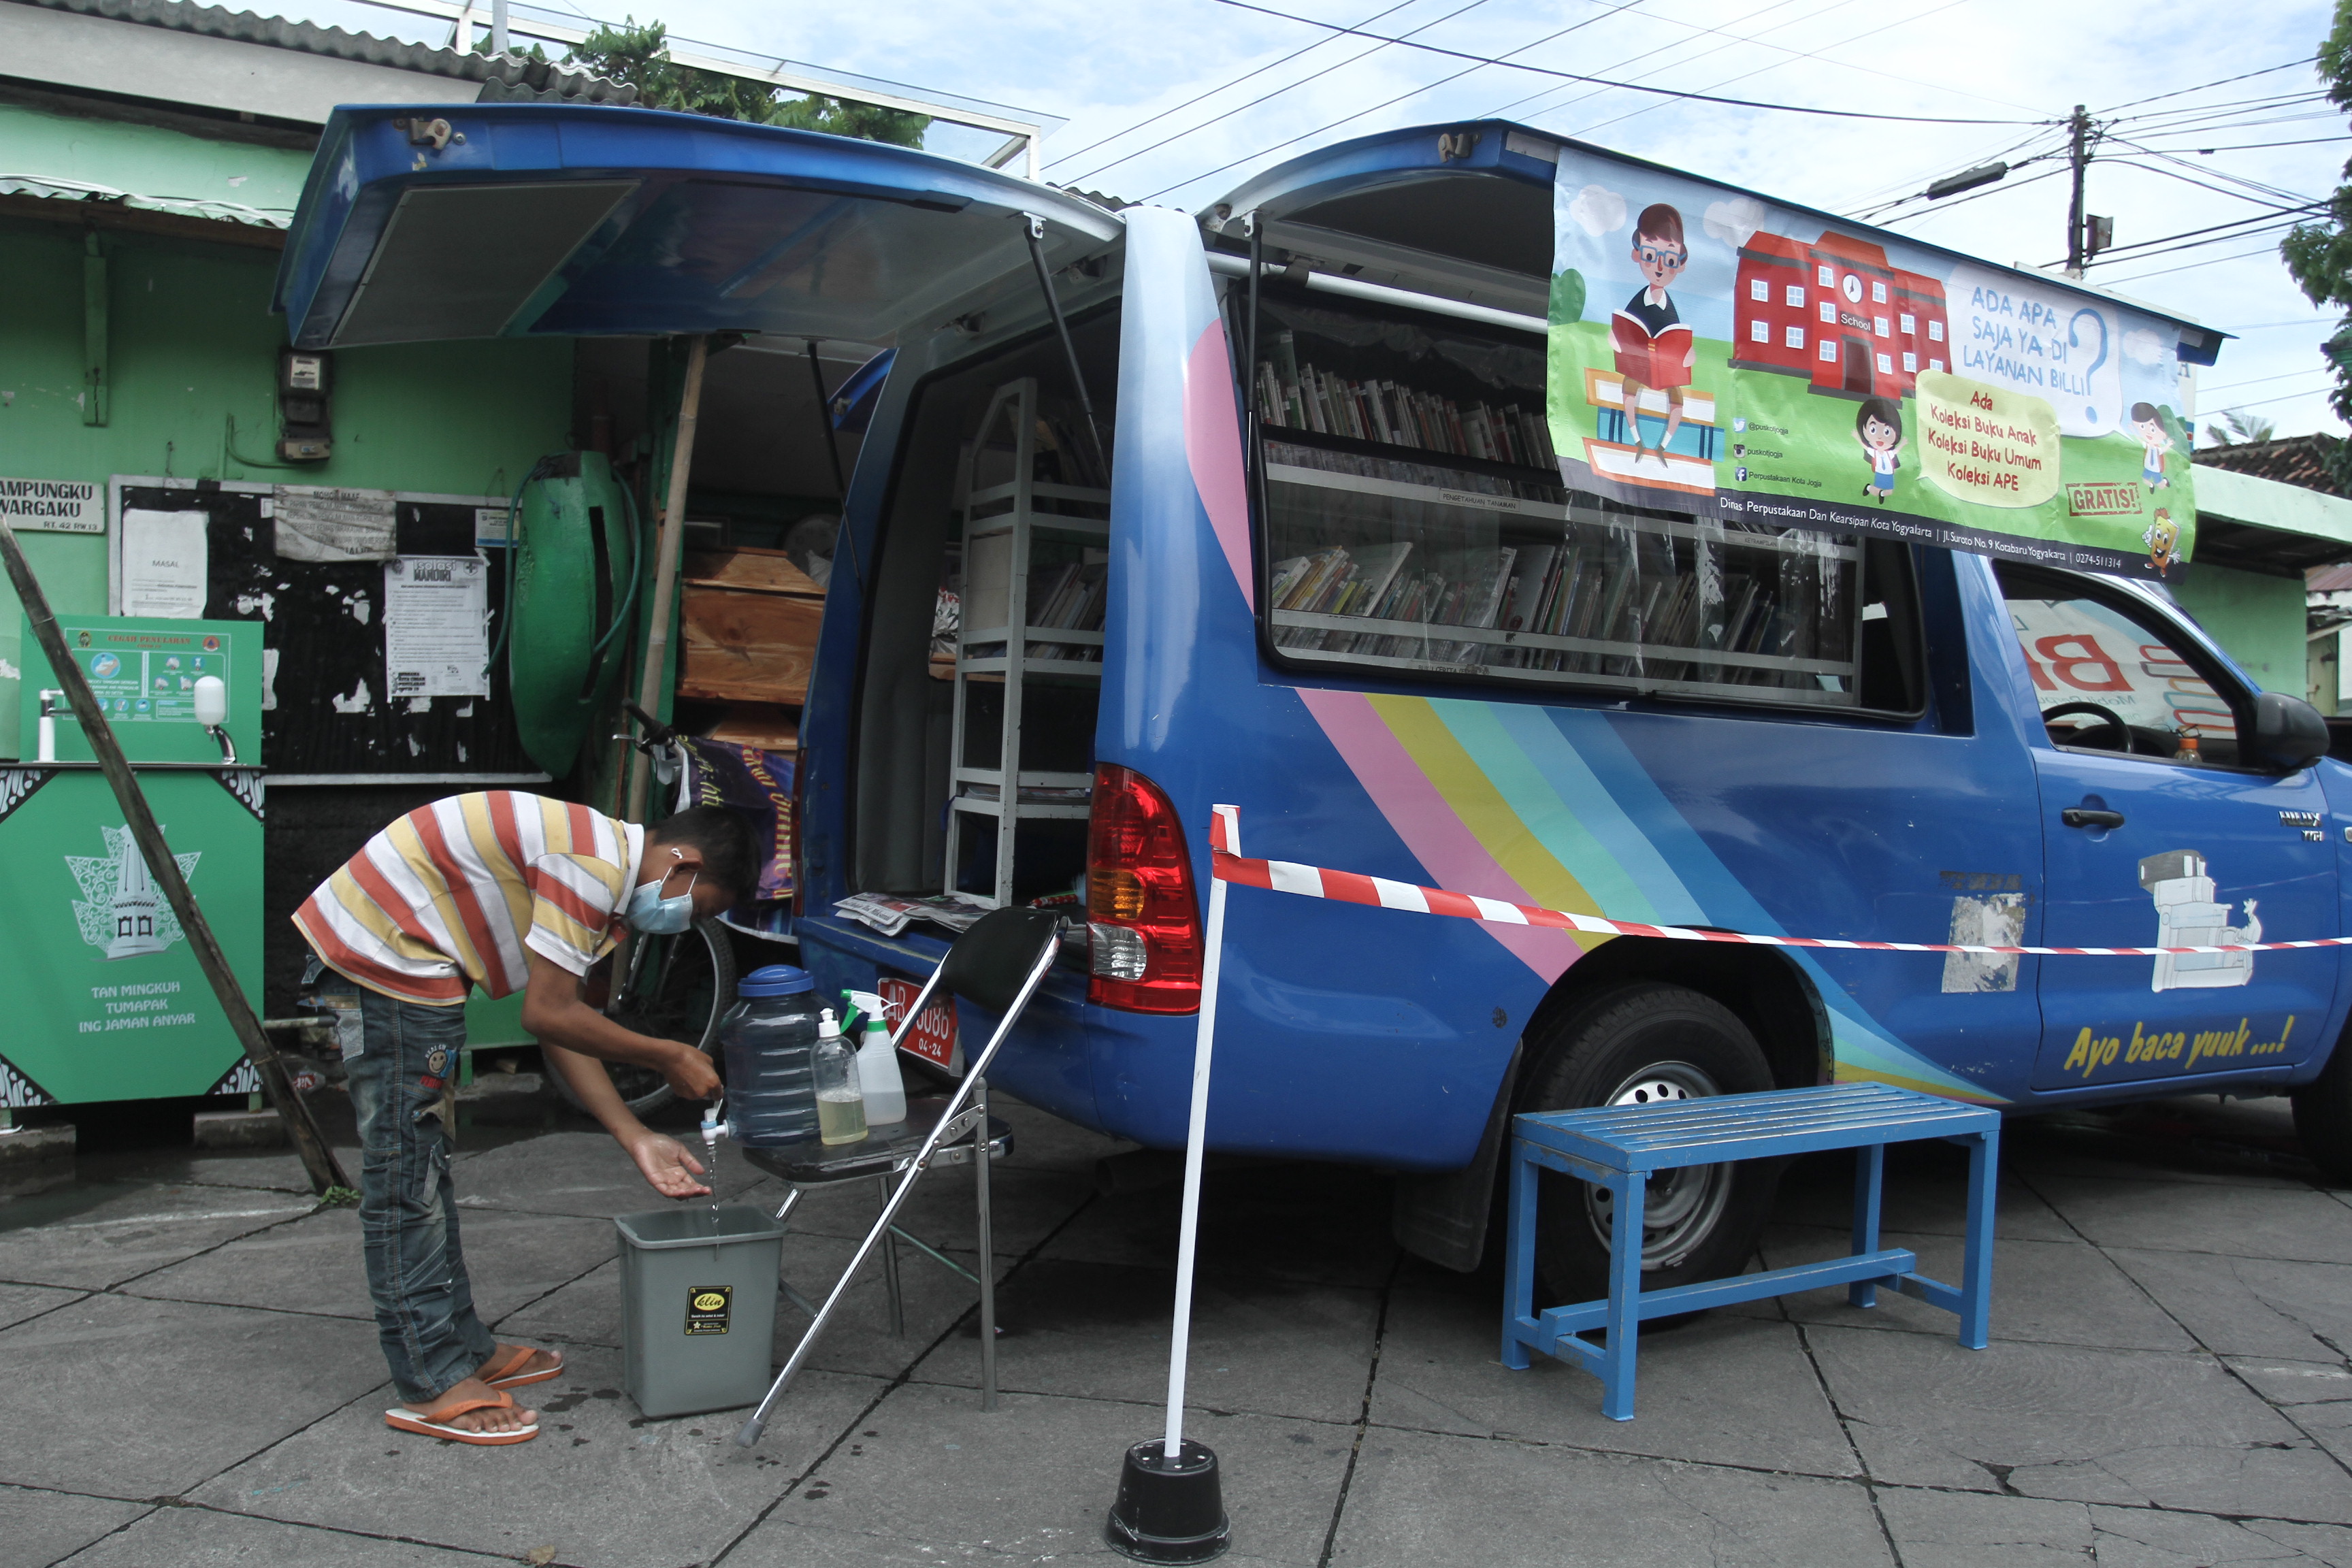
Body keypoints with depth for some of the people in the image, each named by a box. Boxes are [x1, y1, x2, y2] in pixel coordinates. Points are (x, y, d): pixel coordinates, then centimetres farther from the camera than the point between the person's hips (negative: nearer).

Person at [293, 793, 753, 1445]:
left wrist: (638, 1139, 8)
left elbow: (560, 1026, 10)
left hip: (371, 946, 11)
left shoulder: (602, 861, 11)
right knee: (405, 1176, -5)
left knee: (423, 1169, 16)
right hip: (388, 957, -11)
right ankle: (432, 1385, 4)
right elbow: (548, 1016, -20)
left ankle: (464, 1348, 27)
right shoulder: (592, 865, -20)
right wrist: (668, 1058, -9)